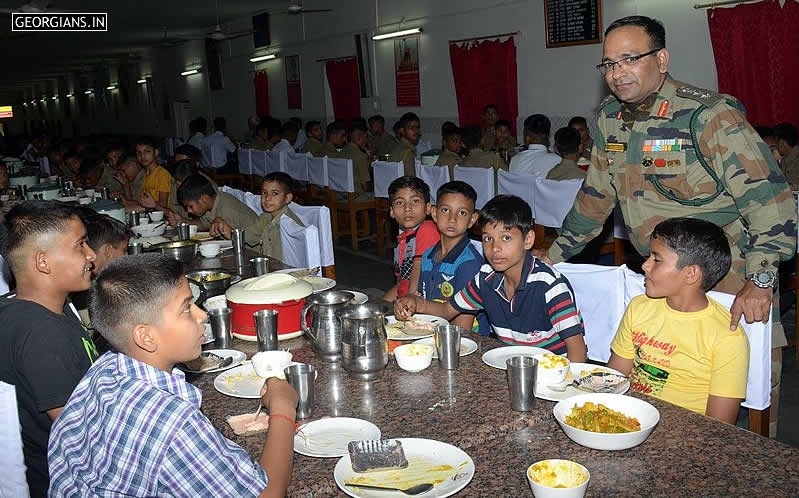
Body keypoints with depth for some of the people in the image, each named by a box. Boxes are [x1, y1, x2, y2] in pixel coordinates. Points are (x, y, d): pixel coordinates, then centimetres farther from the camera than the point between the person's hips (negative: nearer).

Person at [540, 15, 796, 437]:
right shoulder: (610, 117, 3)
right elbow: (596, 195, 15)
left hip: (734, 287, -5)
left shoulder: (710, 116, -17)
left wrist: (760, 282, -25)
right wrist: (553, 255, 14)